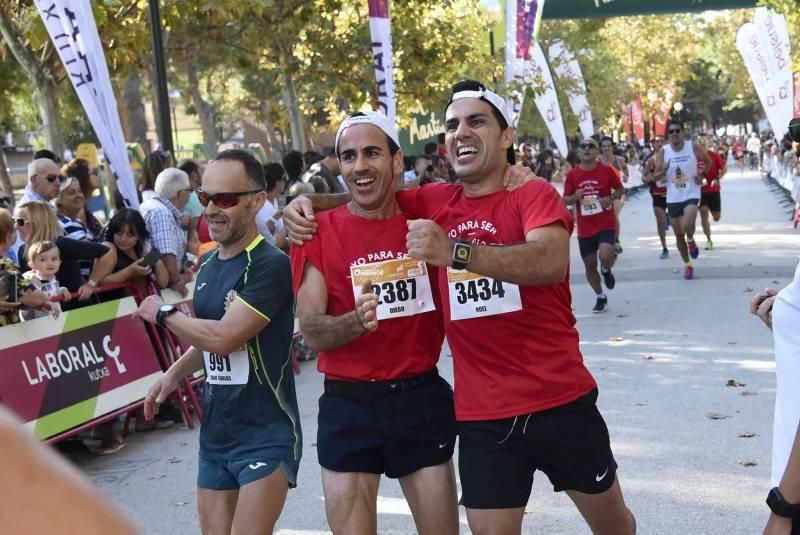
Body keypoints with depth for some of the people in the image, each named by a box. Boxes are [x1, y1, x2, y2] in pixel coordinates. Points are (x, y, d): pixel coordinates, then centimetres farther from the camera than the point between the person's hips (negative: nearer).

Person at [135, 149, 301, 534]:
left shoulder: (270, 265, -19)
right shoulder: (208, 265, 8)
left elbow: (223, 337, -24)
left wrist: (163, 314, -8)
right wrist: (173, 375, 5)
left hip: (266, 434, -8)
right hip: (215, 433, 8)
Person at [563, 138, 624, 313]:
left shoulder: (606, 170, -4)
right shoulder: (572, 175, 0)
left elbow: (621, 189, 7)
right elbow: (565, 200, 5)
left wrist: (611, 198, -13)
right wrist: (575, 197, -16)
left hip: (605, 224, -2)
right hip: (585, 228, 3)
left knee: (605, 257, -25)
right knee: (589, 265, 8)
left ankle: (606, 271, 13)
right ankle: (601, 297, 30)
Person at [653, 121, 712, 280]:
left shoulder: (693, 147, -6)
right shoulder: (663, 152, -3)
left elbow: (708, 161, 12)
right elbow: (655, 176, -1)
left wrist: (702, 175, -4)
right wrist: (663, 171, -22)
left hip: (691, 194, -3)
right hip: (673, 198, 3)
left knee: (687, 225, -27)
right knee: (678, 234, 9)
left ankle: (691, 241, 9)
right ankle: (687, 265, 26)